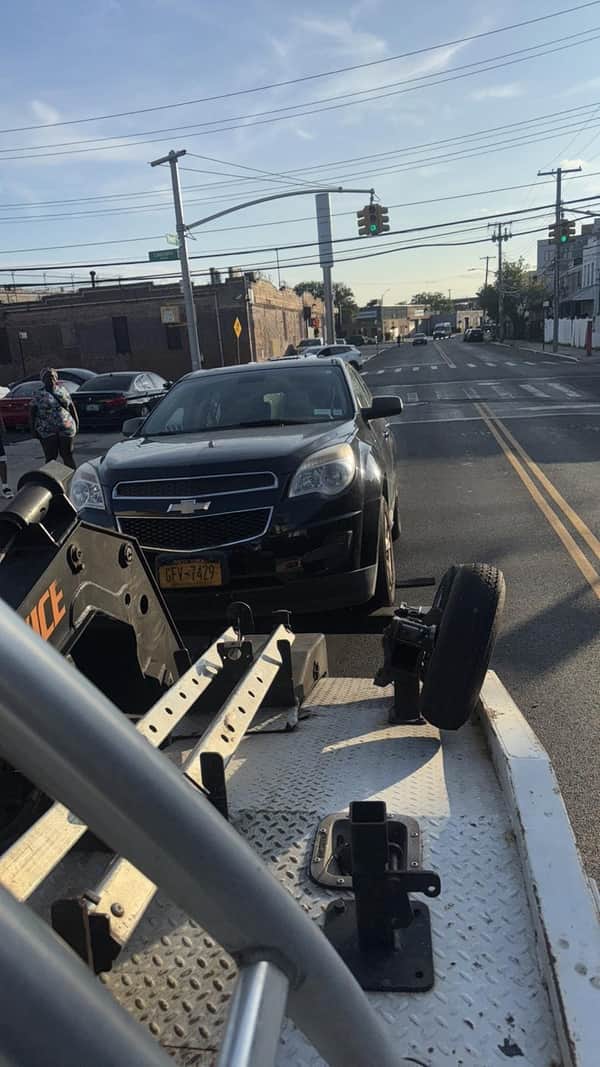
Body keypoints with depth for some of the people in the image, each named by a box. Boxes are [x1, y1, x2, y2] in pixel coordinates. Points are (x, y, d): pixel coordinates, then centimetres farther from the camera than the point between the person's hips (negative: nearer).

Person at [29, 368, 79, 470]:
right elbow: (32, 411, 2)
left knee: (67, 456, 5)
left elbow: (71, 406, 14)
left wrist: (76, 422, 10)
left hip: (66, 429, 2)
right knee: (50, 458, 1)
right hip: (47, 432, -1)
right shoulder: (39, 395, 2)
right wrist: (33, 428, -4)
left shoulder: (62, 390, 9)